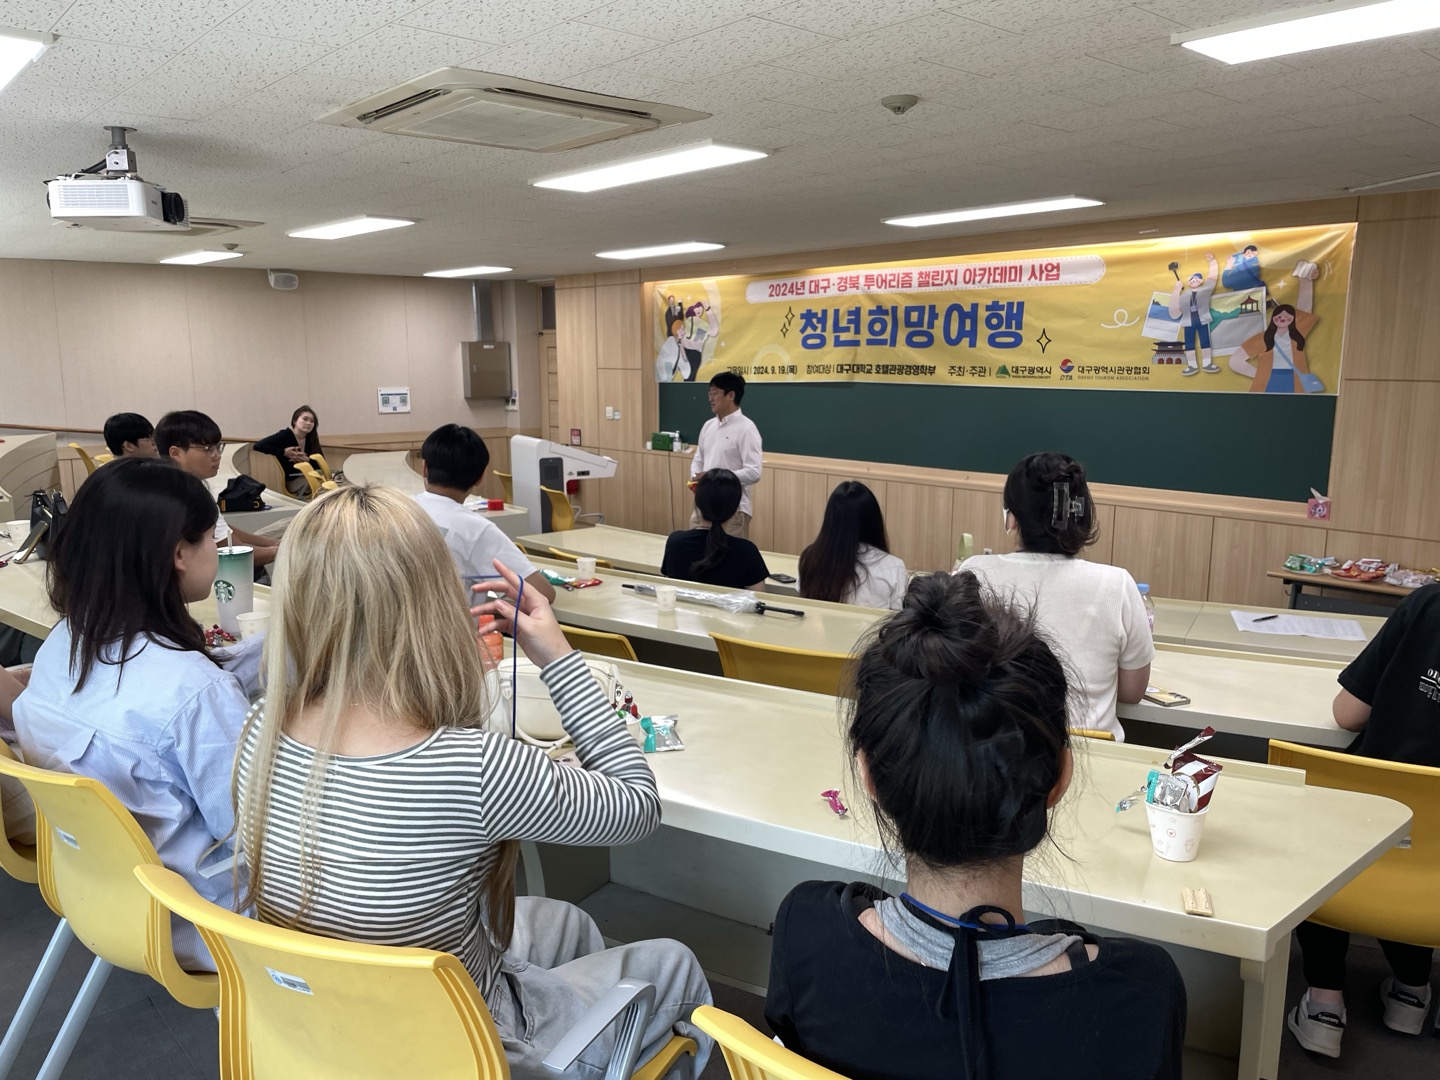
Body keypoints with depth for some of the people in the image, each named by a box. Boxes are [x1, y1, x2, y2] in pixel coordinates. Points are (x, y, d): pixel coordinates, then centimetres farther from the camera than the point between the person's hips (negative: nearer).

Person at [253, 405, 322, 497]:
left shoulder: (311, 439, 6)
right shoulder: (285, 435, -10)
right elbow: (258, 446, -18)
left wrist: (308, 460, -16)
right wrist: (283, 452, -20)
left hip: (306, 477, 6)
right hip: (289, 481, -6)